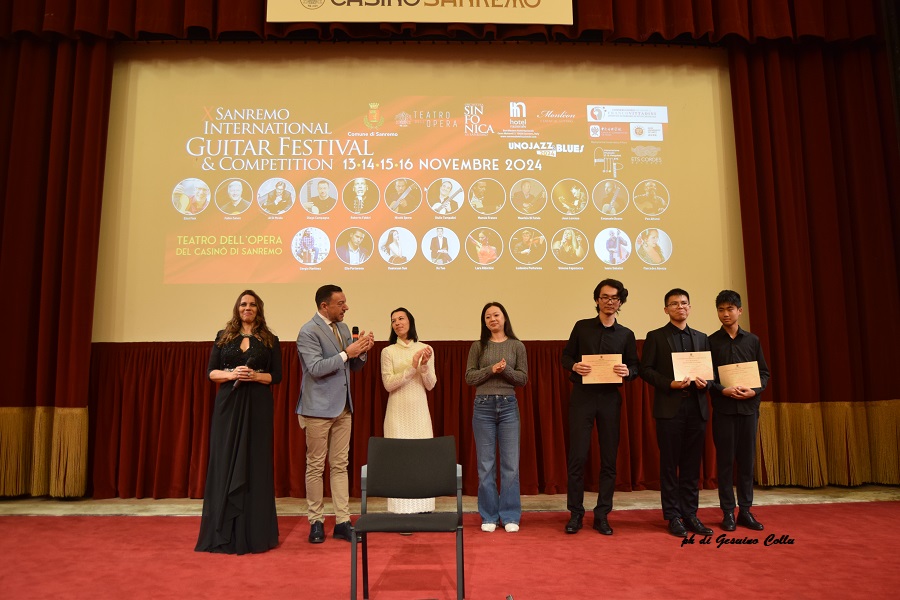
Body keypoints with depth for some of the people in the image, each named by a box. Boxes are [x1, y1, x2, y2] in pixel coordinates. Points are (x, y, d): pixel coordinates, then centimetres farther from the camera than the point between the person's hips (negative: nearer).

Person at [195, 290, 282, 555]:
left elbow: (276, 376, 2)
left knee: (255, 464, 1)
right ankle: (224, 532, 10)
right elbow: (211, 372, 4)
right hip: (228, 406, 1)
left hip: (258, 406, -1)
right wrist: (232, 374, -14)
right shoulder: (223, 337, 9)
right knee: (225, 463, 1)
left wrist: (255, 376, -15)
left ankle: (254, 531, 10)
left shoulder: (270, 340, 5)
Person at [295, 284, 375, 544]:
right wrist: (346, 353, -23)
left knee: (340, 466, 9)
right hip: (318, 409, -7)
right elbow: (316, 368, -21)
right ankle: (316, 521, 17)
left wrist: (361, 351, -5)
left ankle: (342, 522, 15)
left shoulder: (342, 328, 11)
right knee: (316, 467, 5)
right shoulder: (308, 332, -12)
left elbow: (354, 366, 15)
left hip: (343, 408, 7)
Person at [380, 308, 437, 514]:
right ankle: (401, 511, 5)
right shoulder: (388, 351, 1)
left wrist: (425, 365, -15)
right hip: (398, 411, -2)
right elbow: (388, 384, -8)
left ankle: (423, 509, 10)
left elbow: (430, 385, 3)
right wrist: (412, 367, -17)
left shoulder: (425, 349, 6)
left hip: (420, 411, 2)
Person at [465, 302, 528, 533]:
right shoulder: (478, 346, 5)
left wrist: (506, 370, -14)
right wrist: (491, 369, -13)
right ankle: (489, 516, 15)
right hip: (483, 406, 0)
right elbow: (469, 377, 1)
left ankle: (510, 516, 13)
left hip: (508, 406, 0)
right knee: (486, 464, 5)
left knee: (510, 463, 2)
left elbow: (523, 378, 3)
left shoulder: (517, 346, 5)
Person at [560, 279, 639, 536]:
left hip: (610, 398, 2)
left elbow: (635, 366, 9)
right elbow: (565, 356, 8)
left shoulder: (626, 334, 8)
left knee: (609, 457, 5)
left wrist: (627, 371, -14)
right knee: (578, 456, -2)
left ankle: (602, 515, 16)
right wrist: (574, 366, -14)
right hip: (582, 396, -2)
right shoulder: (582, 327, 5)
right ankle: (575, 513, 10)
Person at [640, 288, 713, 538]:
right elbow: (645, 369, -3)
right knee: (670, 465, 2)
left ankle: (690, 515, 17)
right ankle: (673, 517, 10)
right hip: (669, 407, -4)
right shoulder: (655, 337, 4)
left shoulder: (701, 338, 16)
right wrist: (669, 384, -15)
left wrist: (704, 381, -7)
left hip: (696, 407, 4)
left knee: (692, 465, 8)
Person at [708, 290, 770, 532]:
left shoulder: (753, 340, 9)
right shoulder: (711, 341, 2)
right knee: (725, 460, 2)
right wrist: (723, 390, -18)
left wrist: (754, 391, -10)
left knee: (747, 459, 6)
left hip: (749, 406, 2)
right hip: (723, 408, -2)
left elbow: (764, 373, 9)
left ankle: (745, 510, 15)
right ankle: (728, 512, 10)